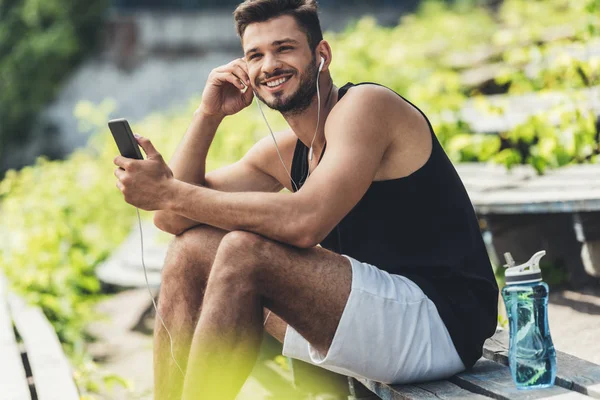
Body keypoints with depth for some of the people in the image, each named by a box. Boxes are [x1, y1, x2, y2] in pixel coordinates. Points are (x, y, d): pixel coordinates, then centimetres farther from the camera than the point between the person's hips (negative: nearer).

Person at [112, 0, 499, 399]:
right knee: (189, 251, 2)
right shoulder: (281, 152, 13)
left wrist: (169, 192, -19)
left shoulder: (366, 105, -10)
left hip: (440, 320, -8)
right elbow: (173, 220, 10)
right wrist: (209, 114, 1)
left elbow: (303, 221, -26)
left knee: (244, 251, -25)